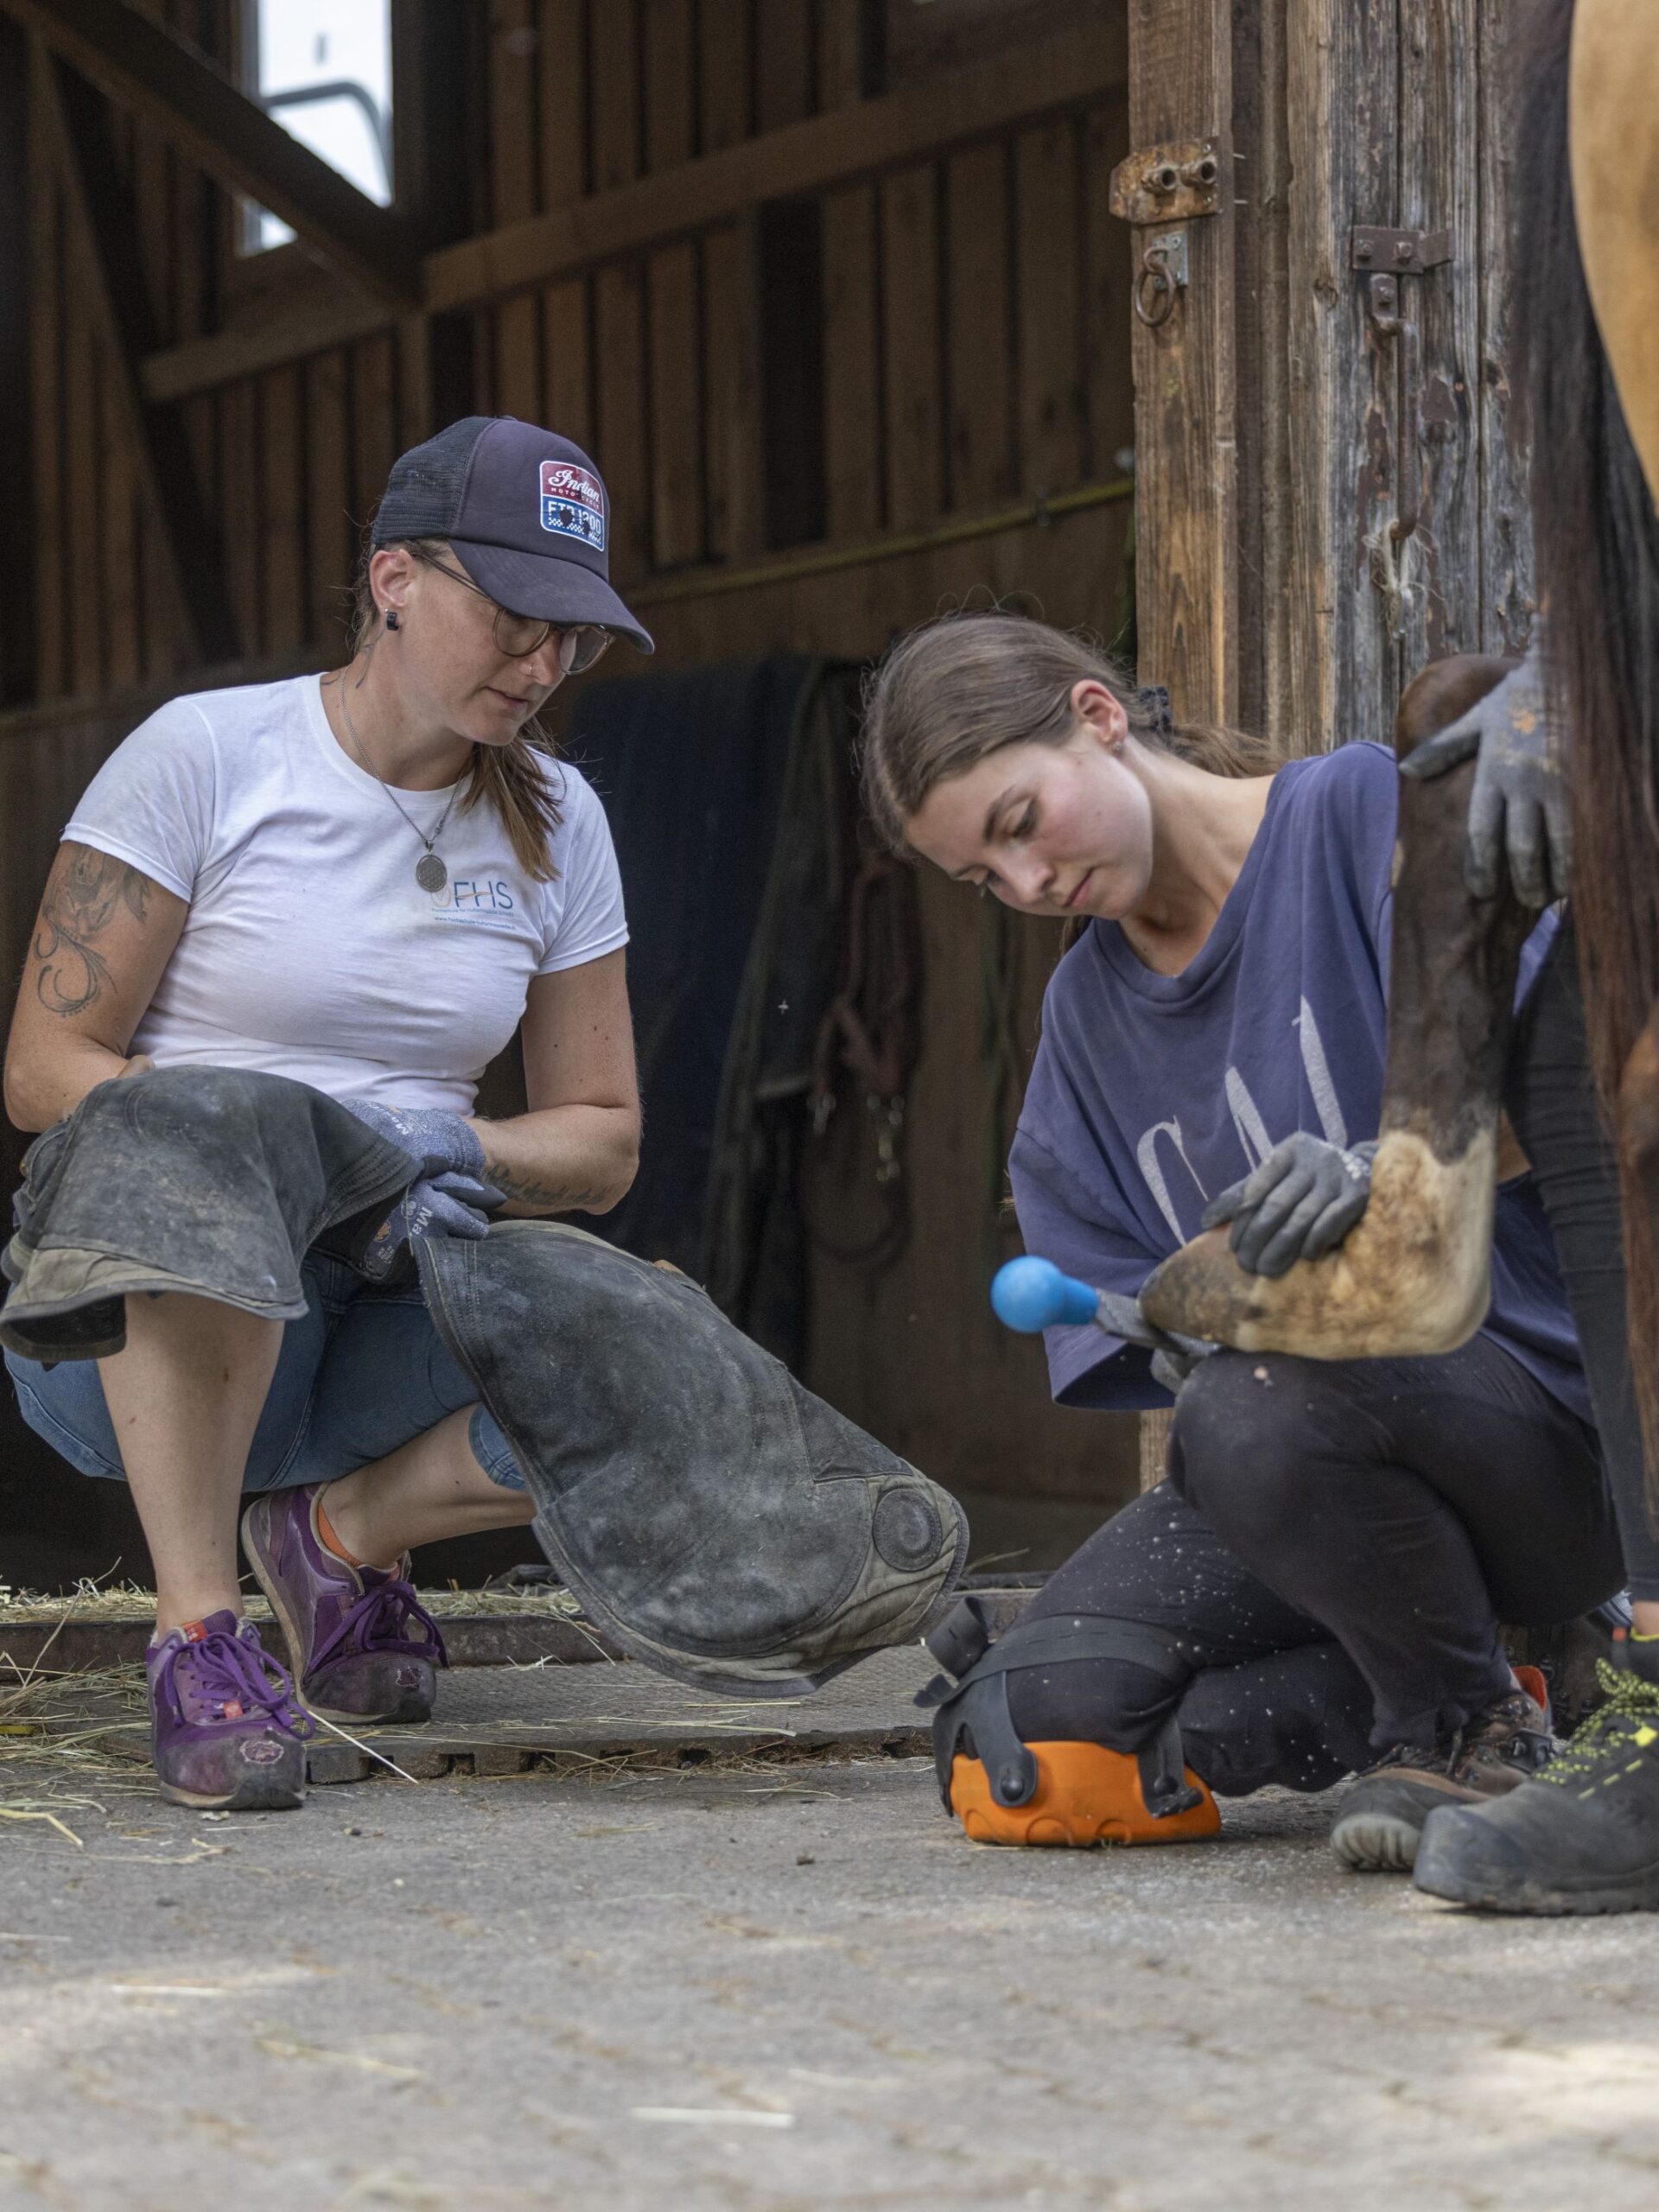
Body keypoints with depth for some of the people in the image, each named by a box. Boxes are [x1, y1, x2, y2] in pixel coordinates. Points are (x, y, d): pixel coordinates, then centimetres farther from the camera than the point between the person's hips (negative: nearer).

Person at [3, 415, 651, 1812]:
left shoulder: (555, 824, 8)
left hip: (376, 1315, 5)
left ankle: (343, 1530, 7)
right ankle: (197, 1631, -25)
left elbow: (602, 1141, 11)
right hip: (134, 1326, -5)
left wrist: (466, 1154, -13)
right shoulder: (204, 755, -7)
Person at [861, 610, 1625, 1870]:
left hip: (1547, 1404, -6)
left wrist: (1390, 1166, -35)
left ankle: (1467, 1723, -10)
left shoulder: (1368, 811, -5)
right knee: (1045, 1727, -18)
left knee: (1258, 1414, -38)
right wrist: (1183, 1327, -14)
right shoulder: (1087, 1017, 15)